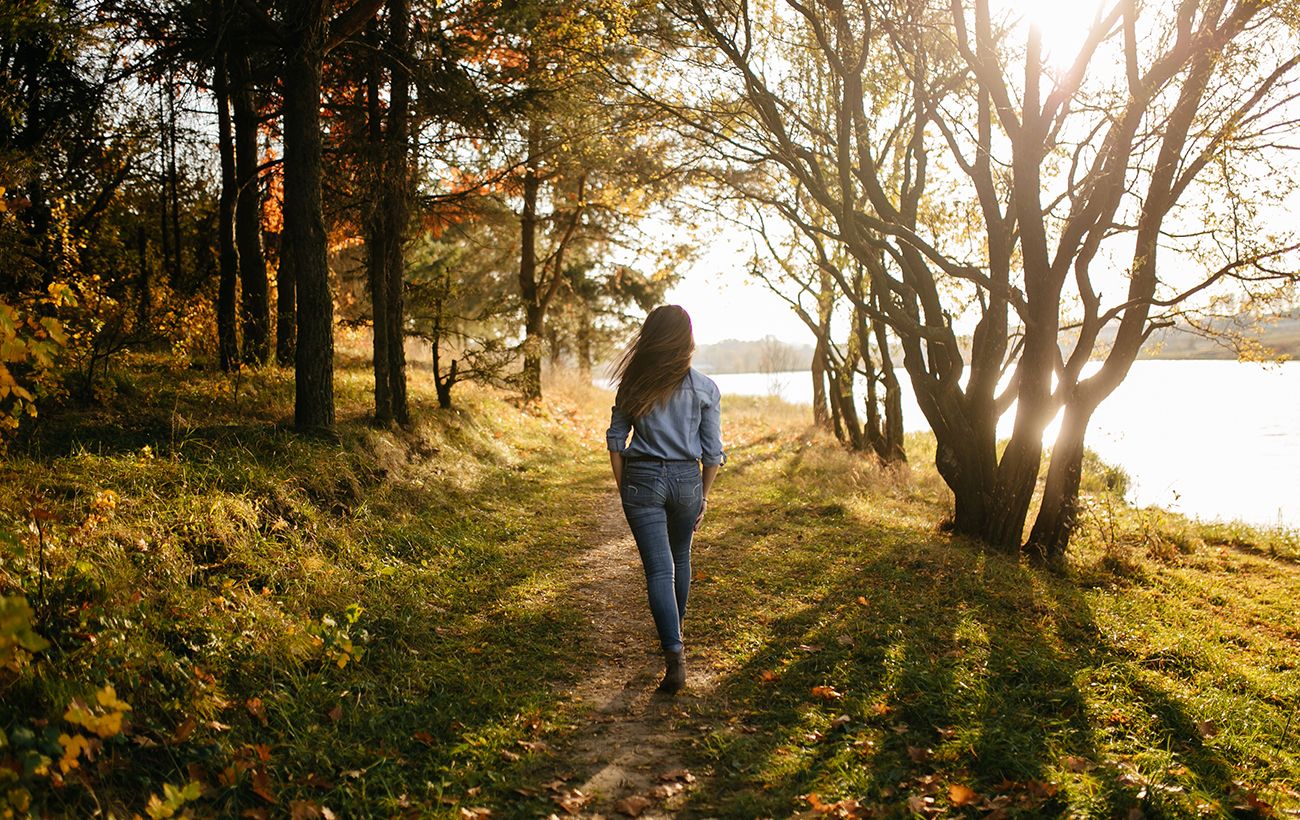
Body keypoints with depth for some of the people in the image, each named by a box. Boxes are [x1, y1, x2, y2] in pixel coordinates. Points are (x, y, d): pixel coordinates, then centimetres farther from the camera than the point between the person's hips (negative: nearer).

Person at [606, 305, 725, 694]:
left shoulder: (634, 383, -1)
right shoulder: (705, 388, -3)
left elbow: (616, 438, 1)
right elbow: (712, 451, -1)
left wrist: (623, 487, 9)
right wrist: (704, 495, 11)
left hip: (642, 479, -1)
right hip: (686, 479, 1)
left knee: (659, 569, -2)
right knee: (680, 559, 23)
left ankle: (674, 655, -14)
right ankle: (673, 633, 40)